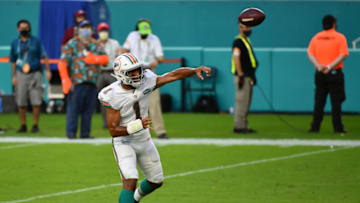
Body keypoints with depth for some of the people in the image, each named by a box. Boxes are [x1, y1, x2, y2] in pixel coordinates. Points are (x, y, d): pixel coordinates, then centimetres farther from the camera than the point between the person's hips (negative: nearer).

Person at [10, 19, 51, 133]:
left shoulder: (36, 41, 5)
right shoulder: (15, 43, 9)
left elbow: (44, 56, 3)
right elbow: (13, 61, 14)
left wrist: (48, 70, -7)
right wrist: (14, 76, 8)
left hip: (35, 73, -2)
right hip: (21, 75, 2)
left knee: (36, 102, -7)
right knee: (21, 102, -1)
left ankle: (35, 125, 1)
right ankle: (23, 125, 9)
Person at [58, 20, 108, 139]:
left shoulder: (96, 45, 18)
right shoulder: (72, 44, 4)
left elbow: (105, 59, 10)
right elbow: (63, 63, -4)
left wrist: (95, 59, -11)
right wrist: (65, 80, -16)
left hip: (92, 83, 4)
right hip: (76, 83, -4)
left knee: (89, 109, 4)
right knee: (73, 108, -8)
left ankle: (85, 133, 9)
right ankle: (71, 133, -3)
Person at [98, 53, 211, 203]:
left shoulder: (145, 81, -12)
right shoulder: (112, 96, -24)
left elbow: (174, 75, -8)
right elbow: (113, 130, -23)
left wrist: (195, 70, -23)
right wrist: (137, 126, -37)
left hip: (144, 140, 6)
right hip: (124, 143, -6)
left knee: (156, 181, 18)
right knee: (130, 181, -25)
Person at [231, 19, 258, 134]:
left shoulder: (247, 40, 17)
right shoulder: (238, 41, -12)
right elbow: (236, 58, -20)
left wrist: (252, 75, 20)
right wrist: (240, 75, -24)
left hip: (248, 76, 10)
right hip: (242, 76, -10)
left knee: (246, 103, 12)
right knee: (242, 101, -9)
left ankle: (244, 126, 17)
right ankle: (239, 126, -6)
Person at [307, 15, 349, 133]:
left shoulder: (316, 37, 8)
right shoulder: (340, 37, -2)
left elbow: (310, 53, -1)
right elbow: (343, 55, -12)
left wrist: (318, 65, -12)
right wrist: (330, 66, -18)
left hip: (320, 74, 3)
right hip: (335, 73, -3)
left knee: (319, 102, 8)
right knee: (336, 101, 0)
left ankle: (315, 127, 7)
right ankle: (337, 127, -2)